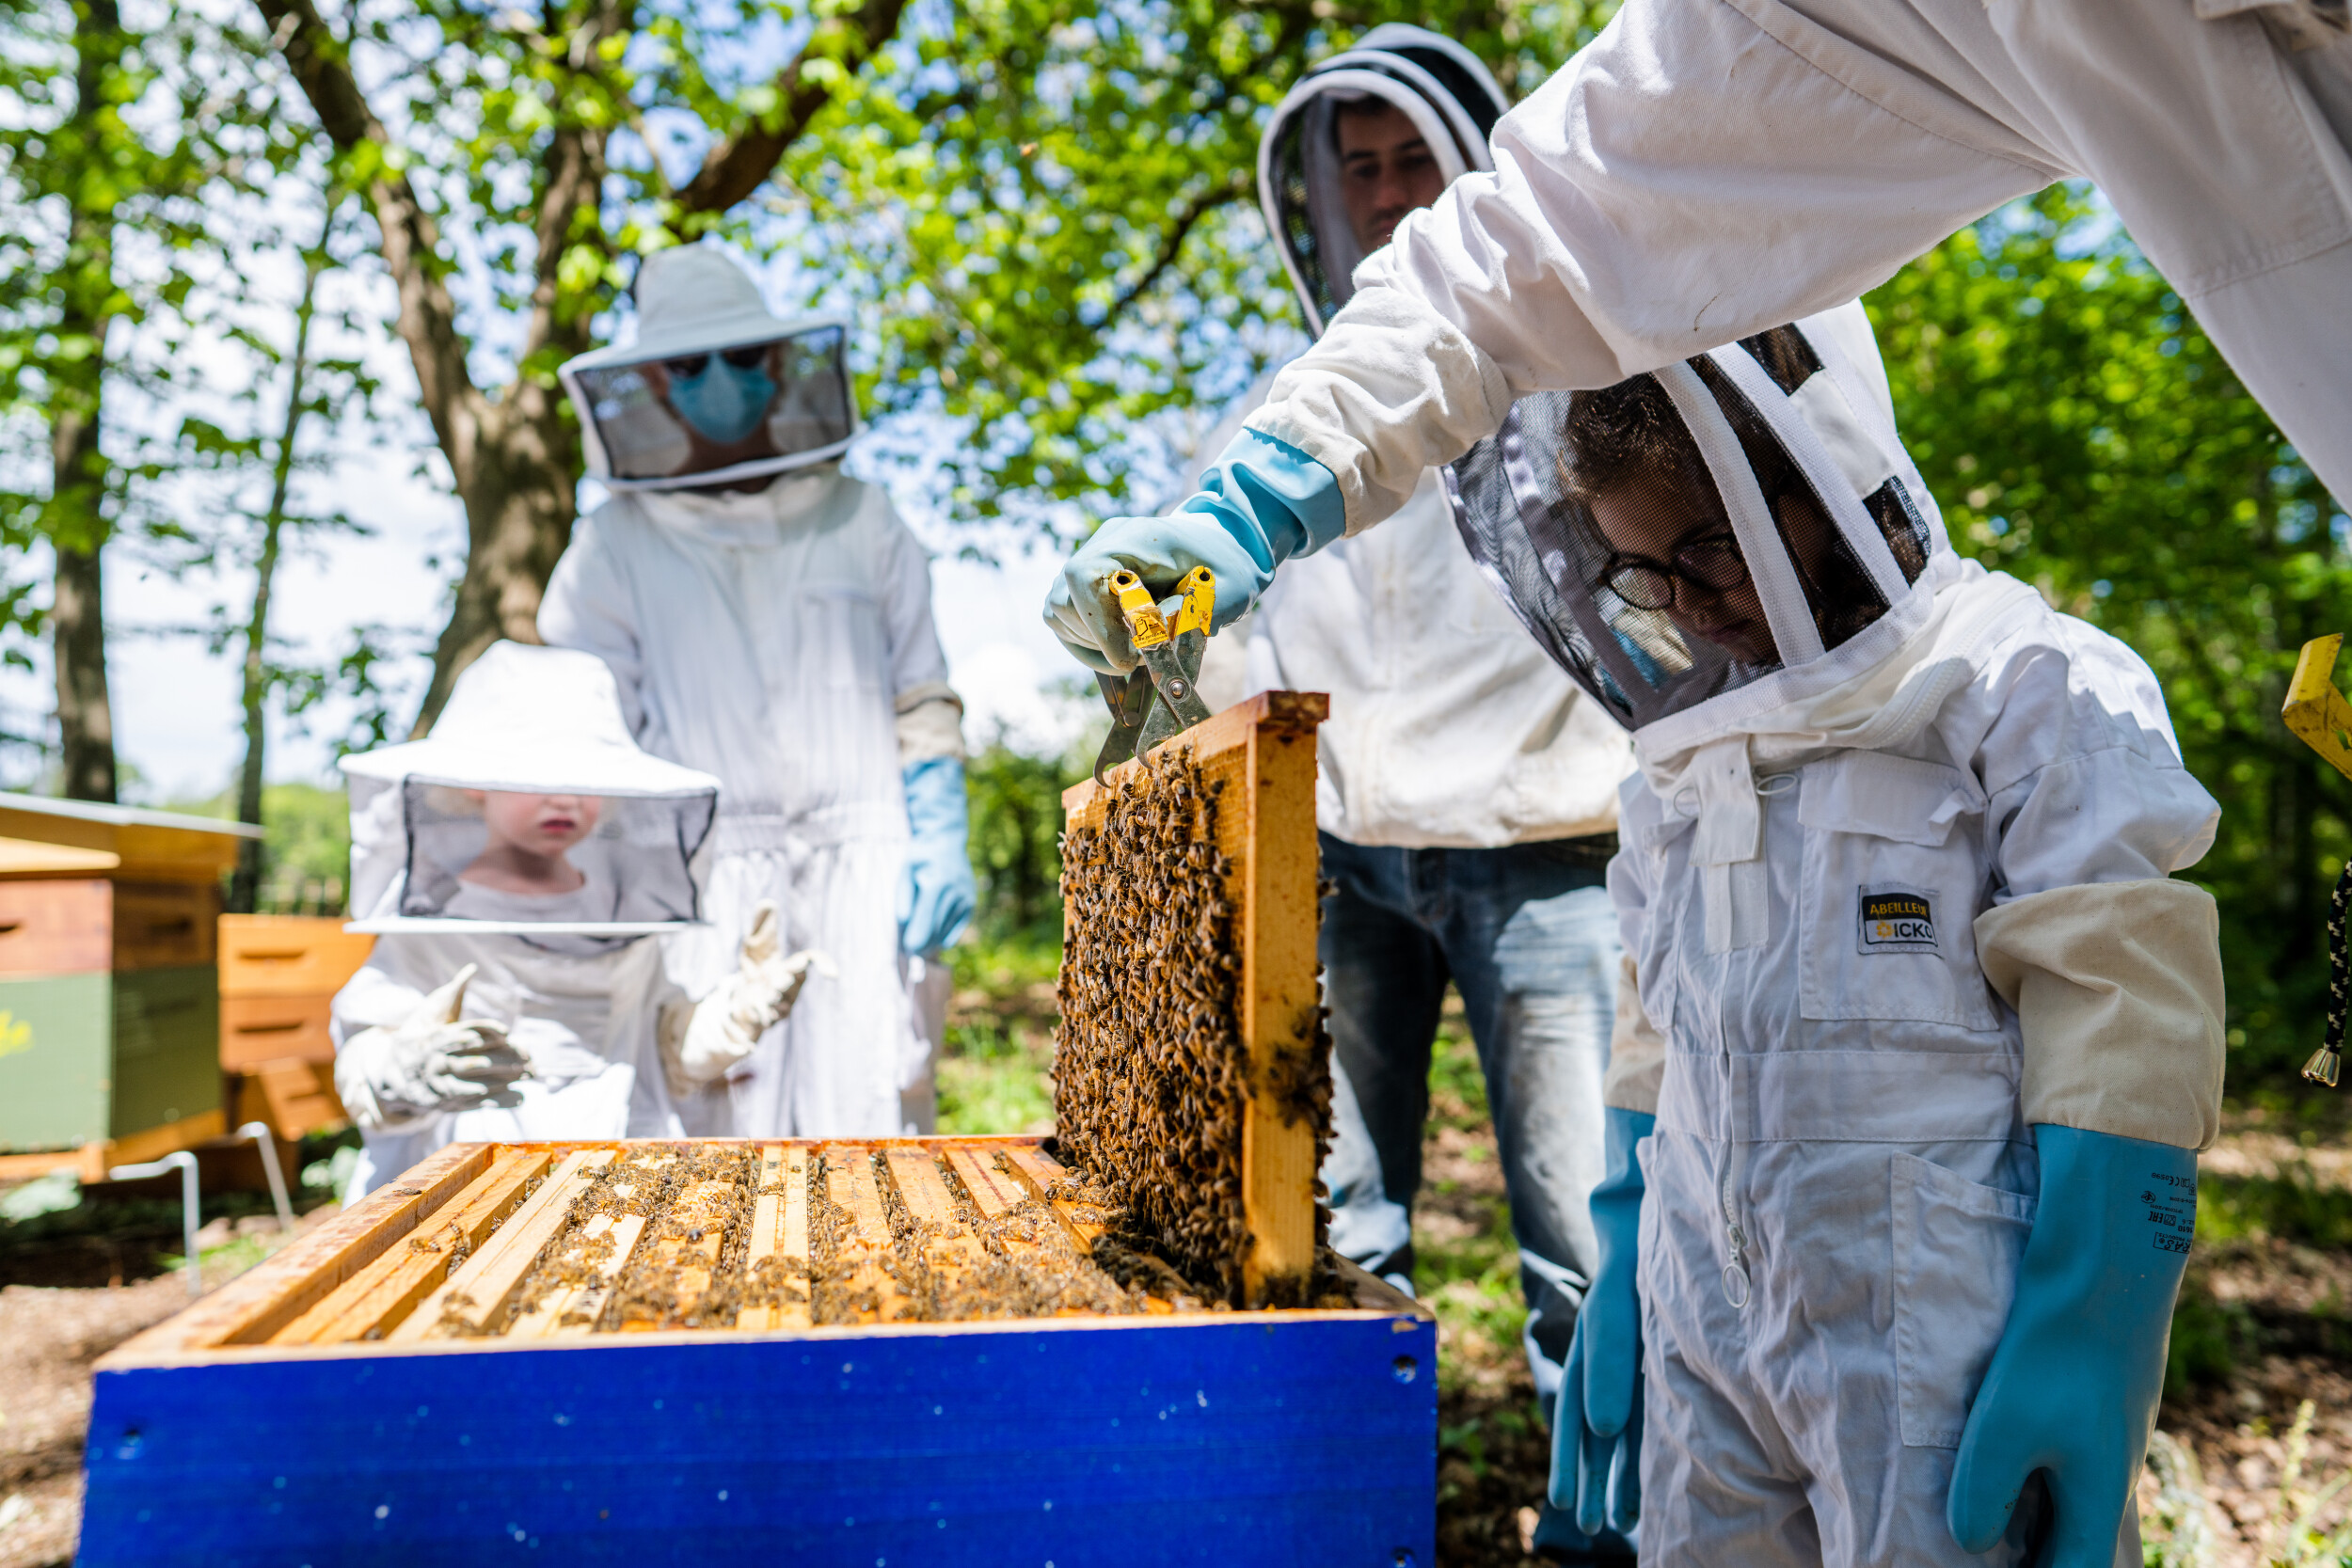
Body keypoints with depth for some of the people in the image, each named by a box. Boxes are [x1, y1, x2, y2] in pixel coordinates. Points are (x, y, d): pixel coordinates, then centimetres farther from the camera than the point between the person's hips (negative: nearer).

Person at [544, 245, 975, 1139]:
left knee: (871, 1116, -3)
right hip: (707, 872, 0)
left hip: (865, 862, 1)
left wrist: (940, 839, 4)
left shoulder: (859, 520, 13)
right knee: (718, 1131, -5)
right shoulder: (616, 546, 9)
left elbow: (922, 697, 13)